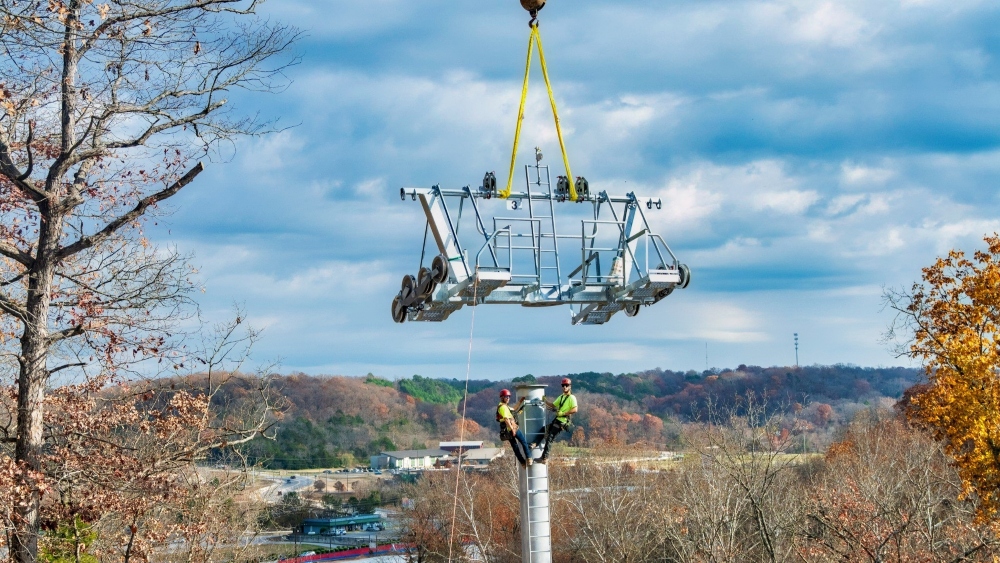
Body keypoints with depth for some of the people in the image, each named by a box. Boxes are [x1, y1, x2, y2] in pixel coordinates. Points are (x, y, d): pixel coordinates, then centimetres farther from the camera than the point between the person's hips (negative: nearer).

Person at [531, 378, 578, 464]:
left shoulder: (572, 398, -9)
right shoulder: (561, 397, 18)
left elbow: (574, 410, -20)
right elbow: (553, 405, 22)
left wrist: (563, 413, -19)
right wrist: (544, 400, 9)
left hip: (563, 421, -9)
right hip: (557, 419, 9)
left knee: (550, 438, -10)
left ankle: (545, 457, -7)